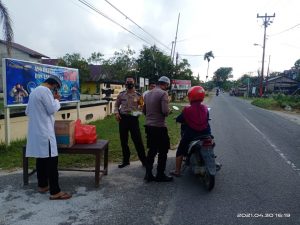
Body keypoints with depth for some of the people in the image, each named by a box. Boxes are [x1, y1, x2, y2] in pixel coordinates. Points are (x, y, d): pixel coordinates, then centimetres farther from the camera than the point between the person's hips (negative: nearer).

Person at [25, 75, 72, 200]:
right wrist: (56, 99, -1)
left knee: (41, 158, 16)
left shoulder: (34, 91, 18)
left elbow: (27, 111, 25)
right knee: (51, 161, -8)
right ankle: (55, 192, -6)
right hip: (44, 132, -10)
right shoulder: (45, 91, -12)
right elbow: (52, 109, -15)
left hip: (35, 131, 10)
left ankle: (42, 185, 26)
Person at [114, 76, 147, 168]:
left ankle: (144, 160, 12)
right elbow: (116, 105, 13)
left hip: (133, 119, -3)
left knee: (138, 140, -1)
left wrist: (138, 111, -16)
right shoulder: (121, 94, 6)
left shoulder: (138, 95, 1)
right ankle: (126, 160, 24)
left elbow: (142, 107, 5)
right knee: (123, 140, 9)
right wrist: (116, 113, -5)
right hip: (123, 118, 3)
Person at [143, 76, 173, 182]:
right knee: (163, 151, 7)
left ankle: (148, 174, 20)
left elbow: (144, 110, 15)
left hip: (149, 126, 7)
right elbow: (165, 111, -21)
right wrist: (168, 112, 0)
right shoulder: (163, 93, -12)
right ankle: (160, 175, 15)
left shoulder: (148, 94, 11)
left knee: (152, 150, 16)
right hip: (159, 127, -7)